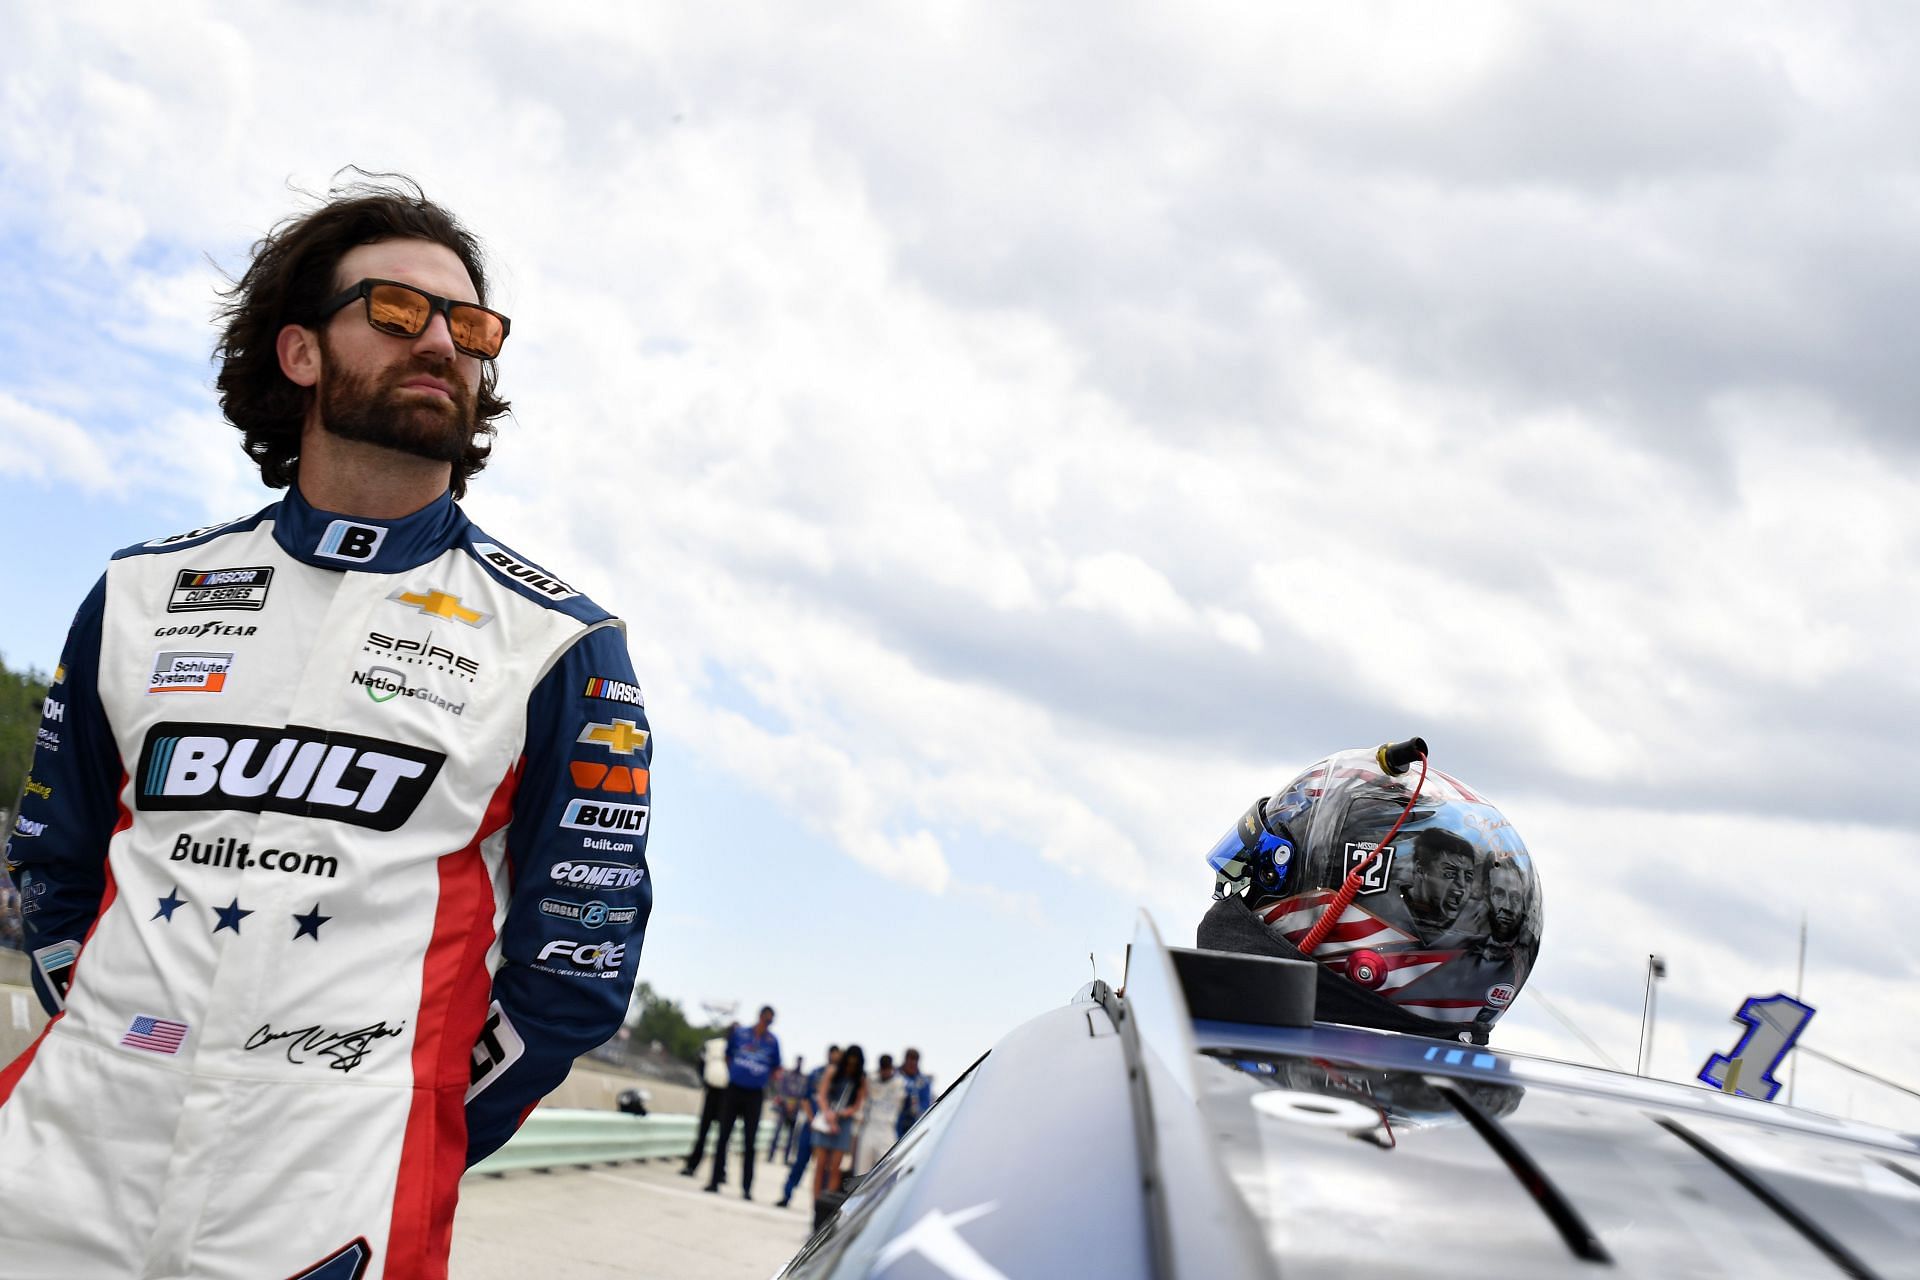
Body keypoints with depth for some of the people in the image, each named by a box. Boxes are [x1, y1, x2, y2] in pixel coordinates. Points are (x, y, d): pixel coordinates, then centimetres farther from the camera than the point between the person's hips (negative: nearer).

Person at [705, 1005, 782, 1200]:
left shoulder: (773, 1041, 1)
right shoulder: (739, 1033, 2)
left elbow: (776, 1068, 12)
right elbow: (728, 1056, 16)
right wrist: (733, 1073, 7)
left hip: (755, 1094, -1)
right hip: (734, 1089, 1)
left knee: (749, 1142, -1)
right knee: (723, 1136, 3)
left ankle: (747, 1188, 3)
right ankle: (715, 1179, 12)